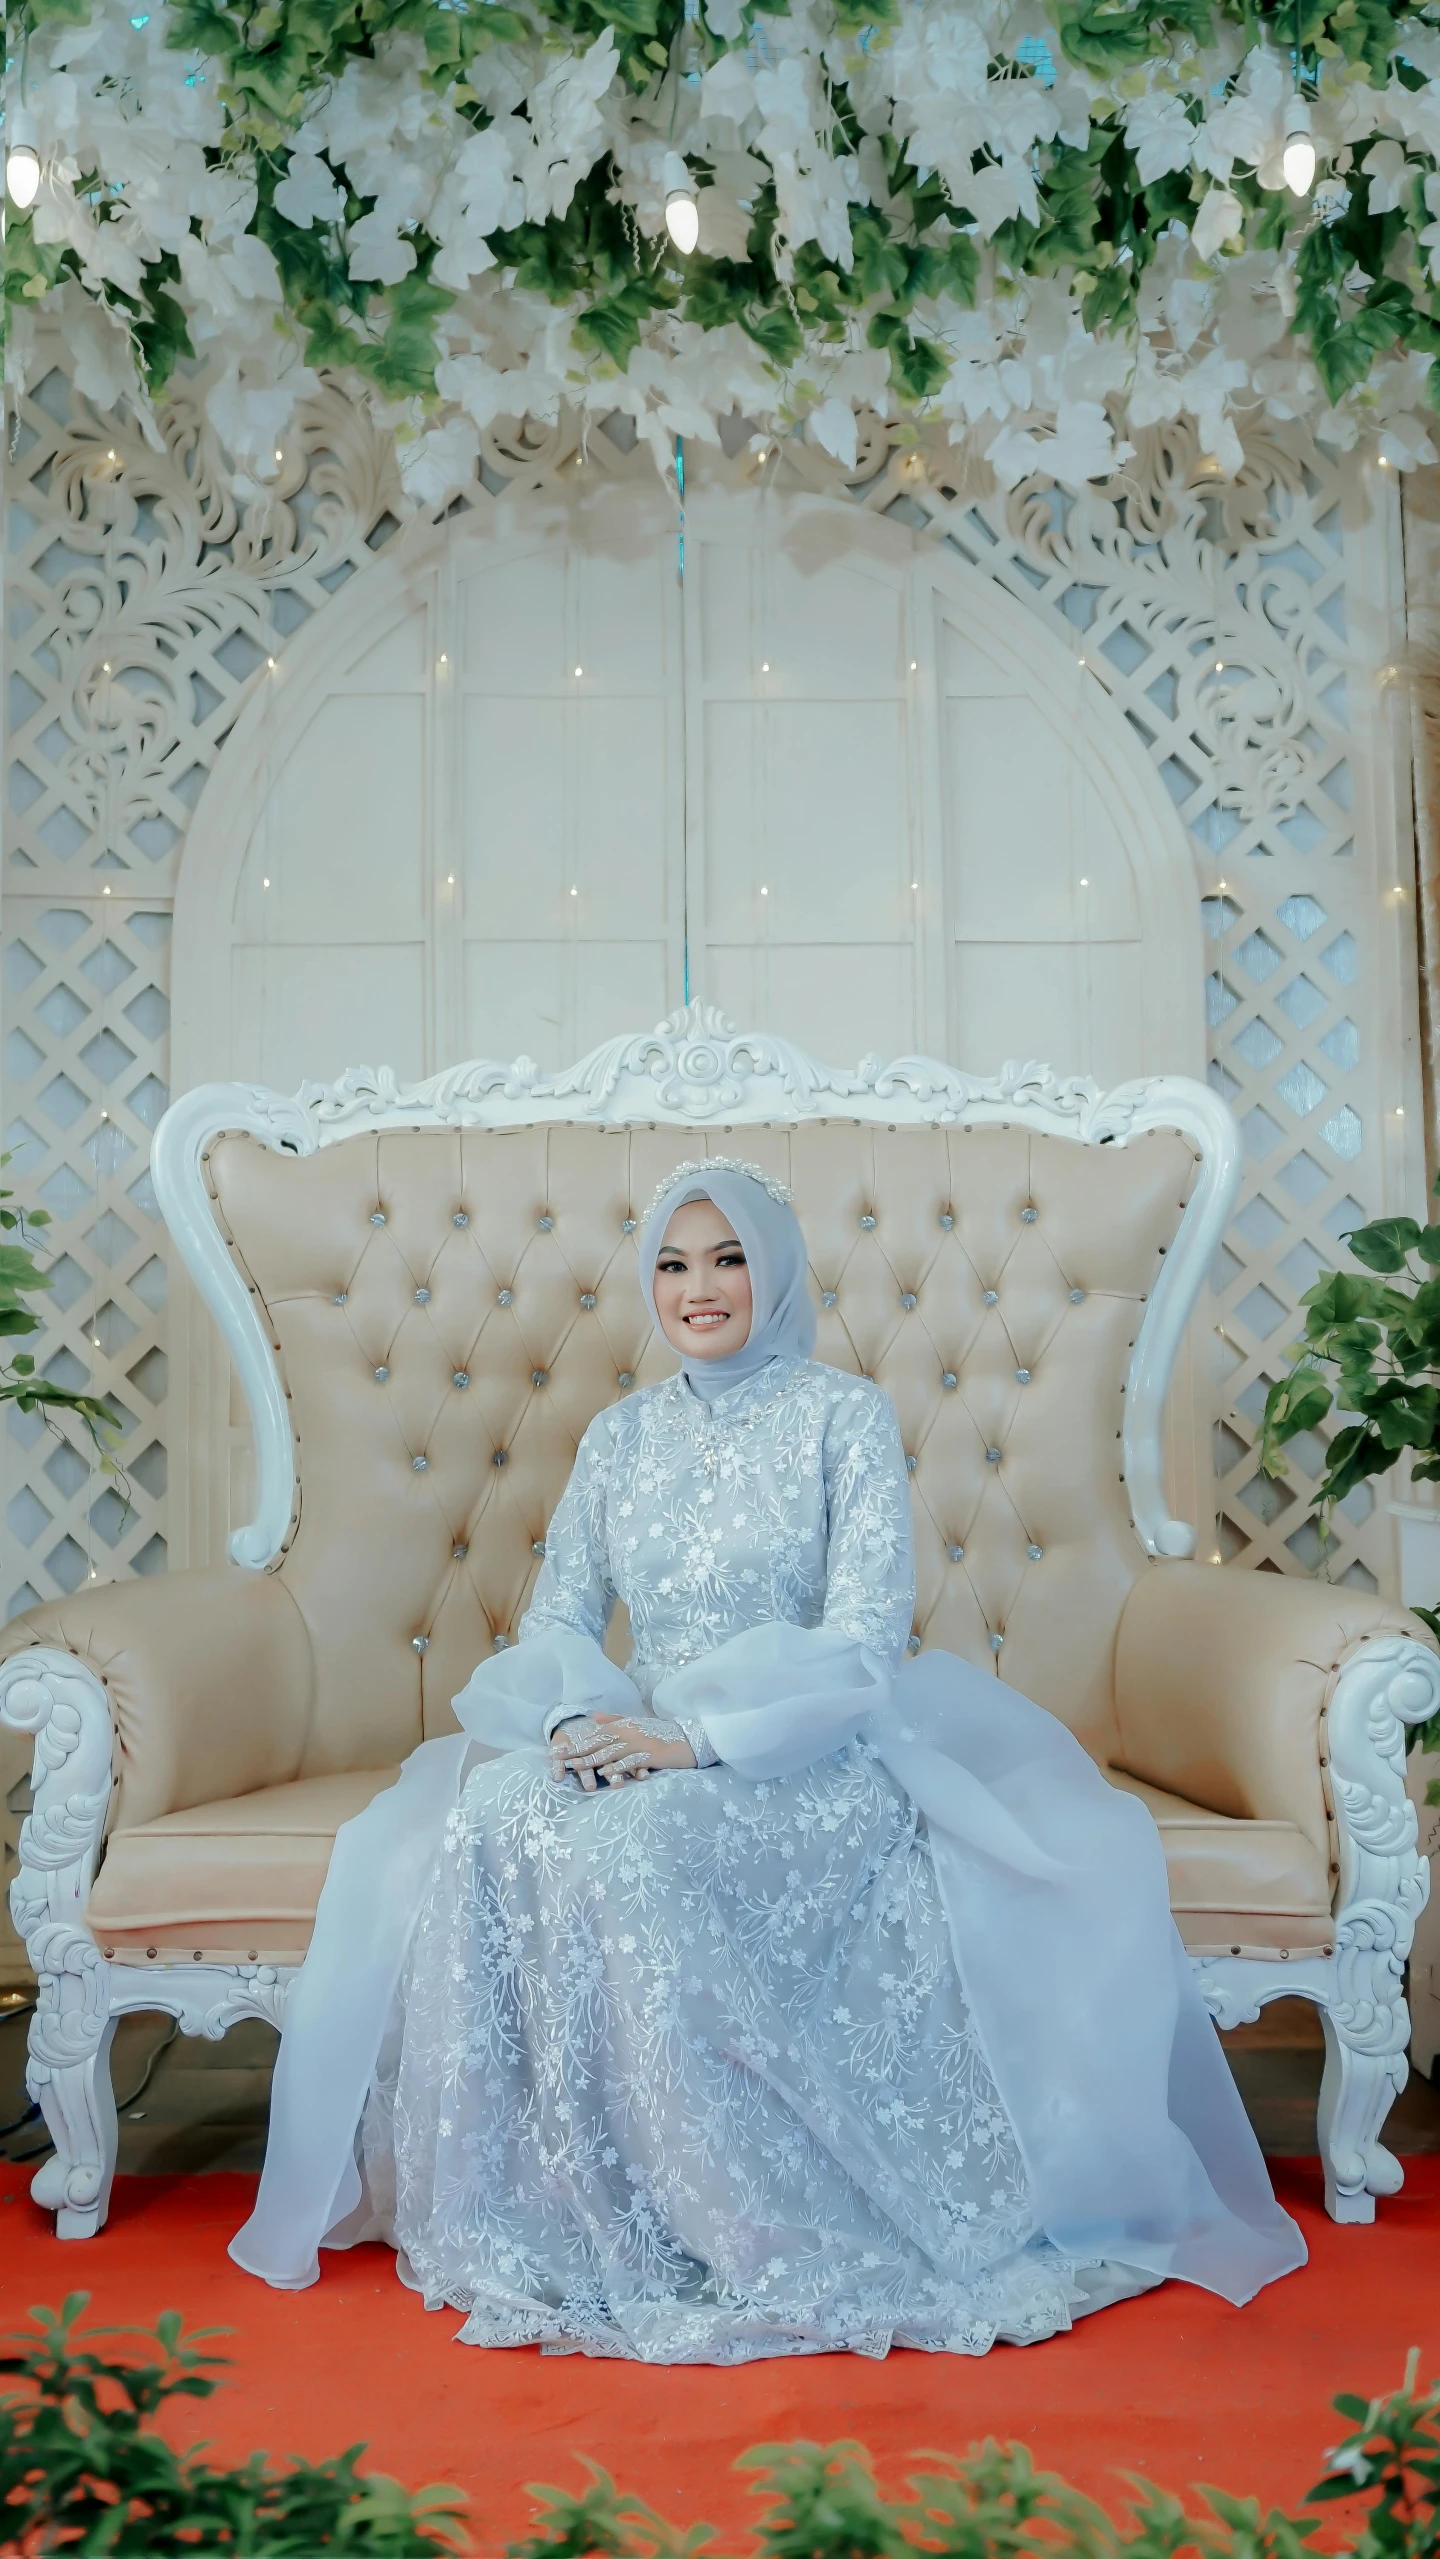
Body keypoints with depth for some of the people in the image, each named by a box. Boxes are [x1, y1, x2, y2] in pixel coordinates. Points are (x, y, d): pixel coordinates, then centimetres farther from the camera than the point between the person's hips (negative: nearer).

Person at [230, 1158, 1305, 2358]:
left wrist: (698, 1735, -22)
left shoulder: (845, 1415, -2)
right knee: (493, 1821, -26)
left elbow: (865, 1632, -11)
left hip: (807, 1762, -4)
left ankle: (739, 2234, -16)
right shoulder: (621, 1434, 13)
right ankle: (536, 2217, -13)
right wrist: (577, 1720, -14)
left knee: (634, 1844, -34)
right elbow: (558, 1618, 10)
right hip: (640, 1755, 5)